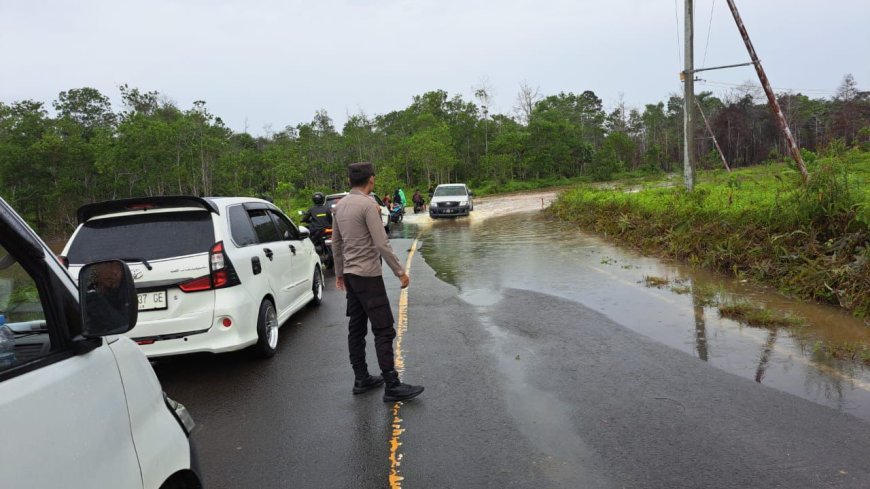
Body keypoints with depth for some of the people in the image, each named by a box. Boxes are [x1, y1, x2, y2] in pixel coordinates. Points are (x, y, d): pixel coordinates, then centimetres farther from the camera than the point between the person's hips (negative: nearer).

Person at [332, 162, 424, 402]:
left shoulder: (340, 205, 9)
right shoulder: (368, 204, -16)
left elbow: (336, 242, 16)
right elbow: (382, 244, -19)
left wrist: (339, 273, 25)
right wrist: (400, 272, -13)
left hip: (350, 275, 9)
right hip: (368, 276, -9)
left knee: (356, 328, 12)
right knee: (384, 330, -6)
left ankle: (361, 379, 19)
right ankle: (392, 386, -4)